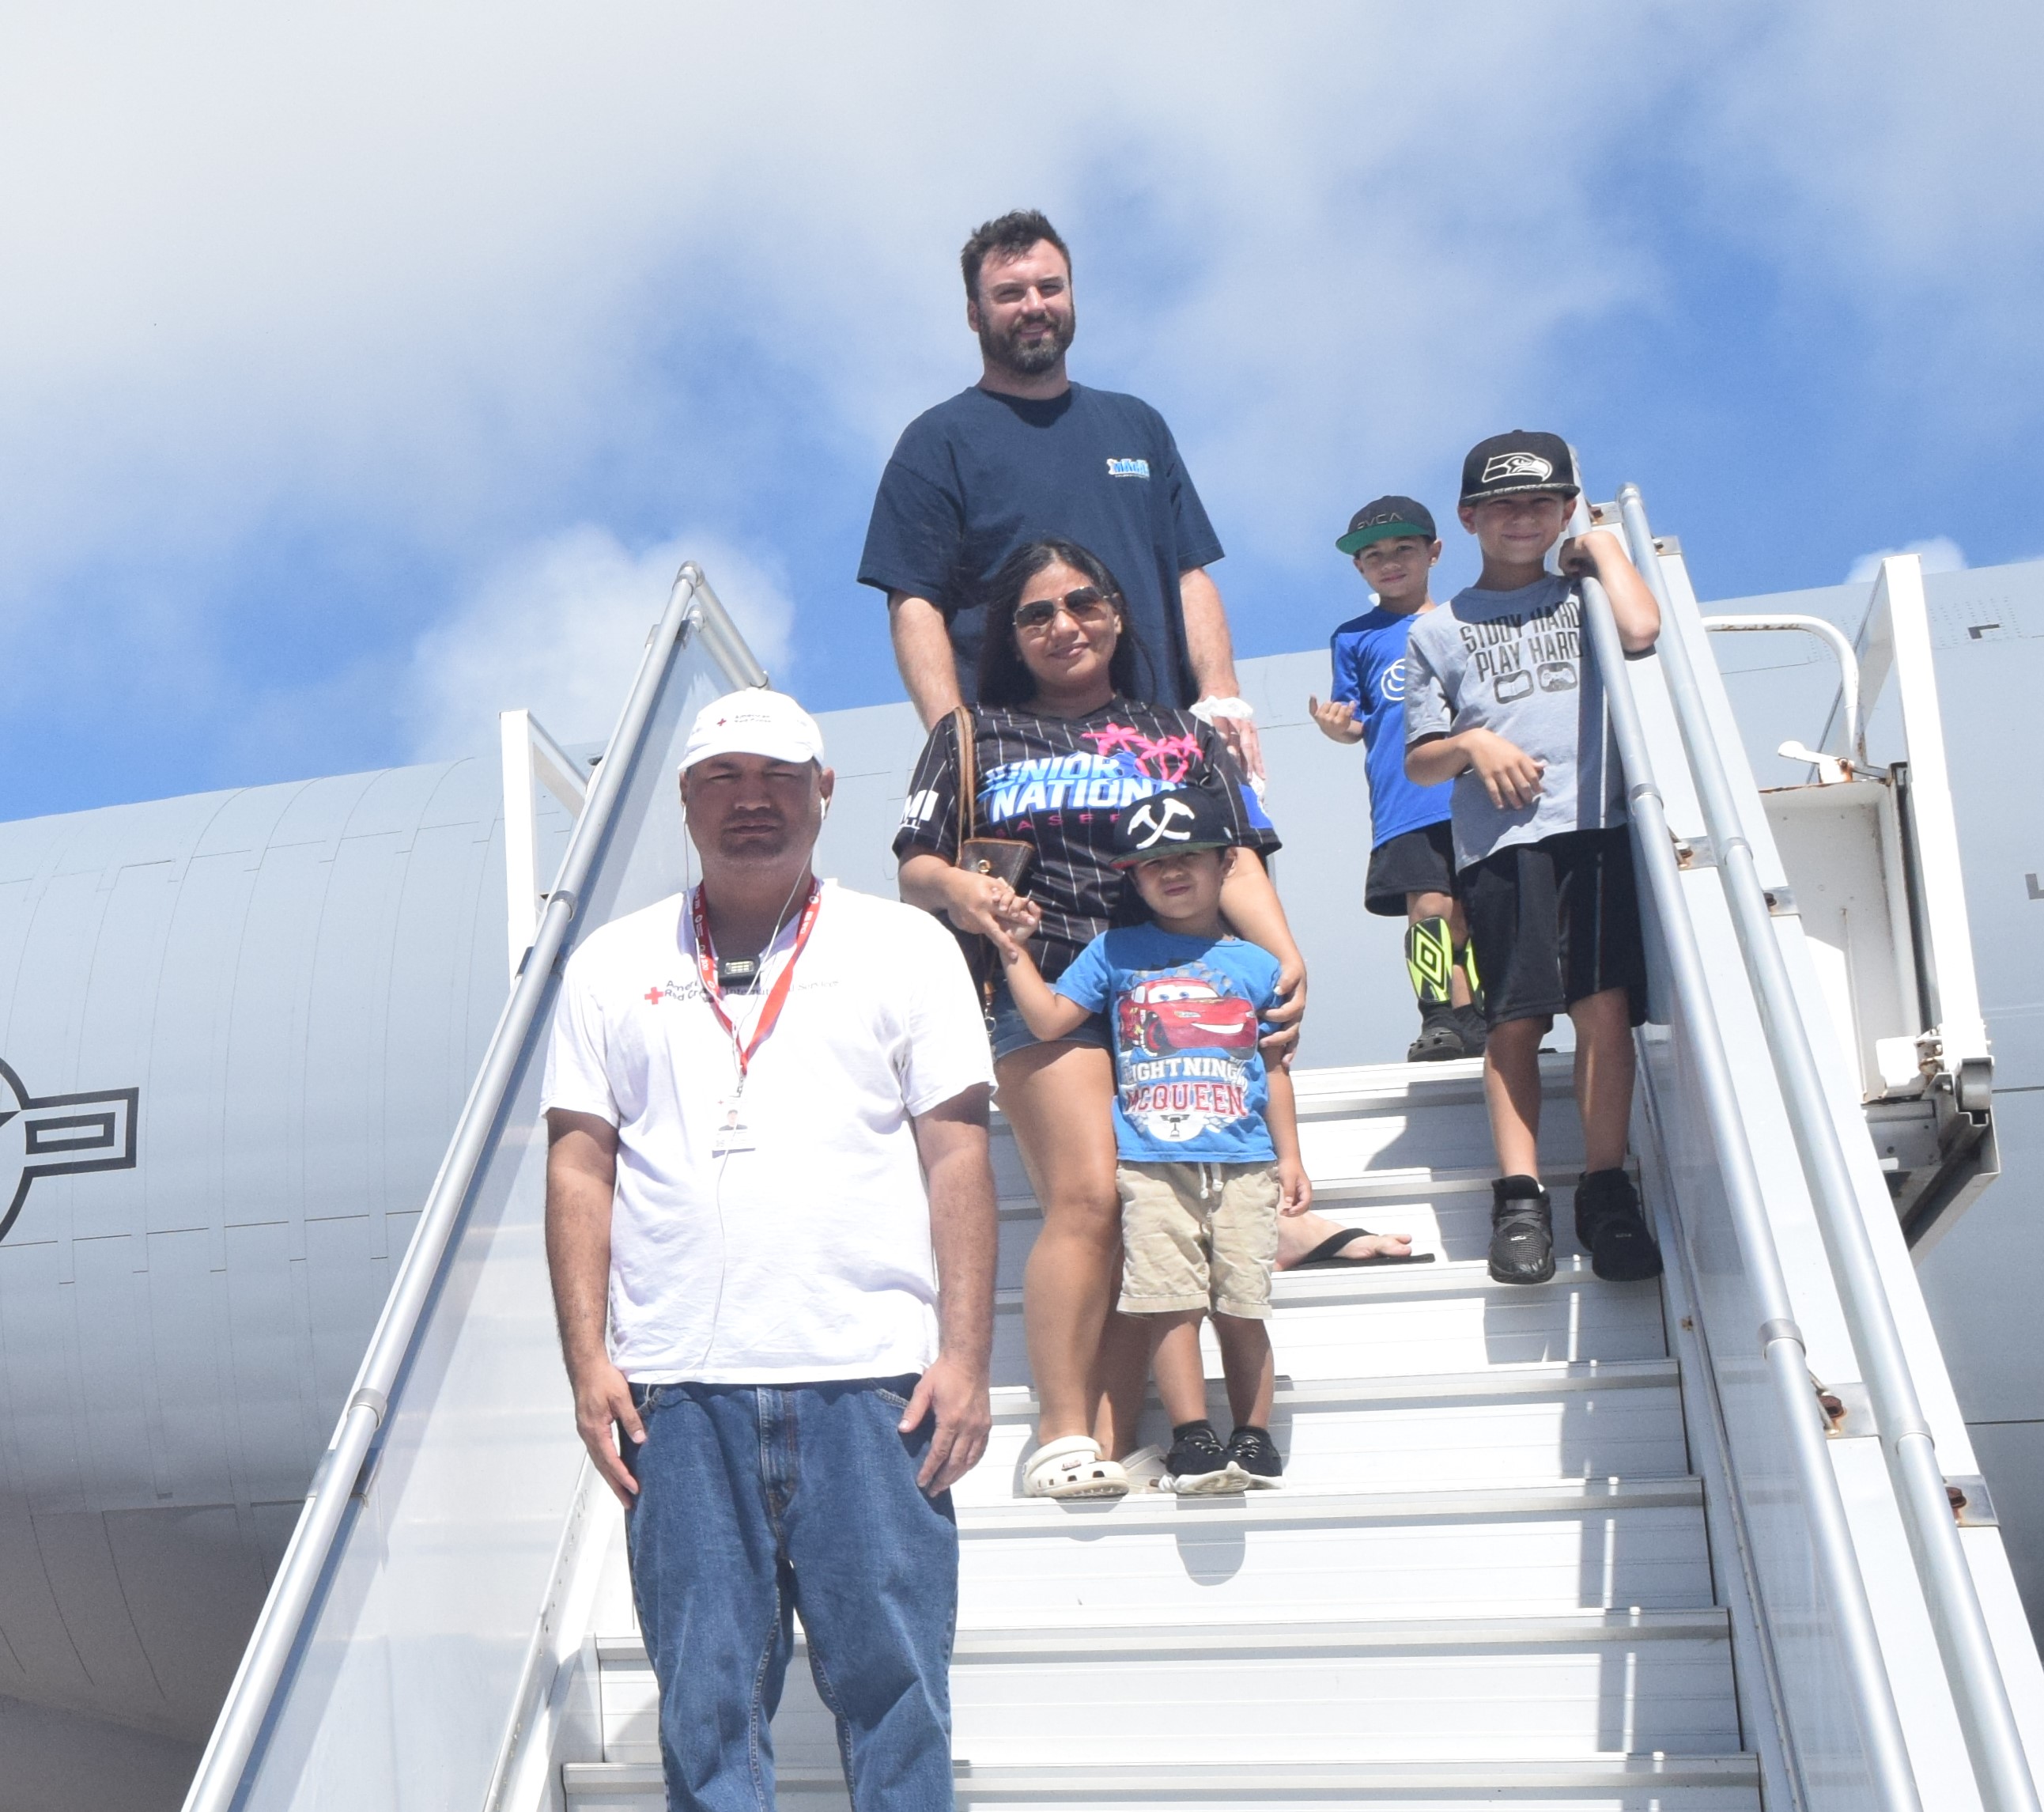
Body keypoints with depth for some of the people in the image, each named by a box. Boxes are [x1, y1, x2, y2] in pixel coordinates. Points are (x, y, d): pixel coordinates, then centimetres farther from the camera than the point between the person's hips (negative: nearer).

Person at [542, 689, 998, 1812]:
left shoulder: (905, 947, 9)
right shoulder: (613, 965, 13)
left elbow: (957, 1159, 4)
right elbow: (579, 1170, 10)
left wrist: (965, 1356, -4)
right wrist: (589, 1360, 0)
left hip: (872, 1381, -1)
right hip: (677, 1388, 1)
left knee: (893, 1683, 2)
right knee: (705, 1698, 6)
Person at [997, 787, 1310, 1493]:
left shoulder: (1255, 964, 13)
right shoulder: (1116, 953, 12)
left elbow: (1273, 1066, 15)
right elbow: (1050, 1018, 8)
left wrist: (1289, 1156, 12)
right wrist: (1015, 951, 0)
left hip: (1243, 1162, 1)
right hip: (1151, 1163, -1)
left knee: (1243, 1307, 0)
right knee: (1172, 1304, -7)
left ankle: (1254, 1438, 11)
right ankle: (1192, 1440, -1)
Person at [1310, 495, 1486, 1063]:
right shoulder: (1356, 637, 15)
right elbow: (1357, 724, 14)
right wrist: (1336, 727, -8)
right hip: (1404, 802, -1)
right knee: (1431, 907, -12)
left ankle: (1481, 1018, 5)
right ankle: (1447, 1018, -9)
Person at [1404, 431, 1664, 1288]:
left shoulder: (1582, 596, 17)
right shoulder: (1438, 630, 16)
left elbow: (1642, 631, -7)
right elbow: (1419, 760, 15)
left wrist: (1604, 547, 7)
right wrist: (1471, 745, -6)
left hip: (1597, 827, 0)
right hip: (1498, 841, 0)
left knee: (1604, 1007, -10)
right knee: (1515, 1020, -7)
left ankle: (1606, 1193, -4)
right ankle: (1519, 1199, -3)